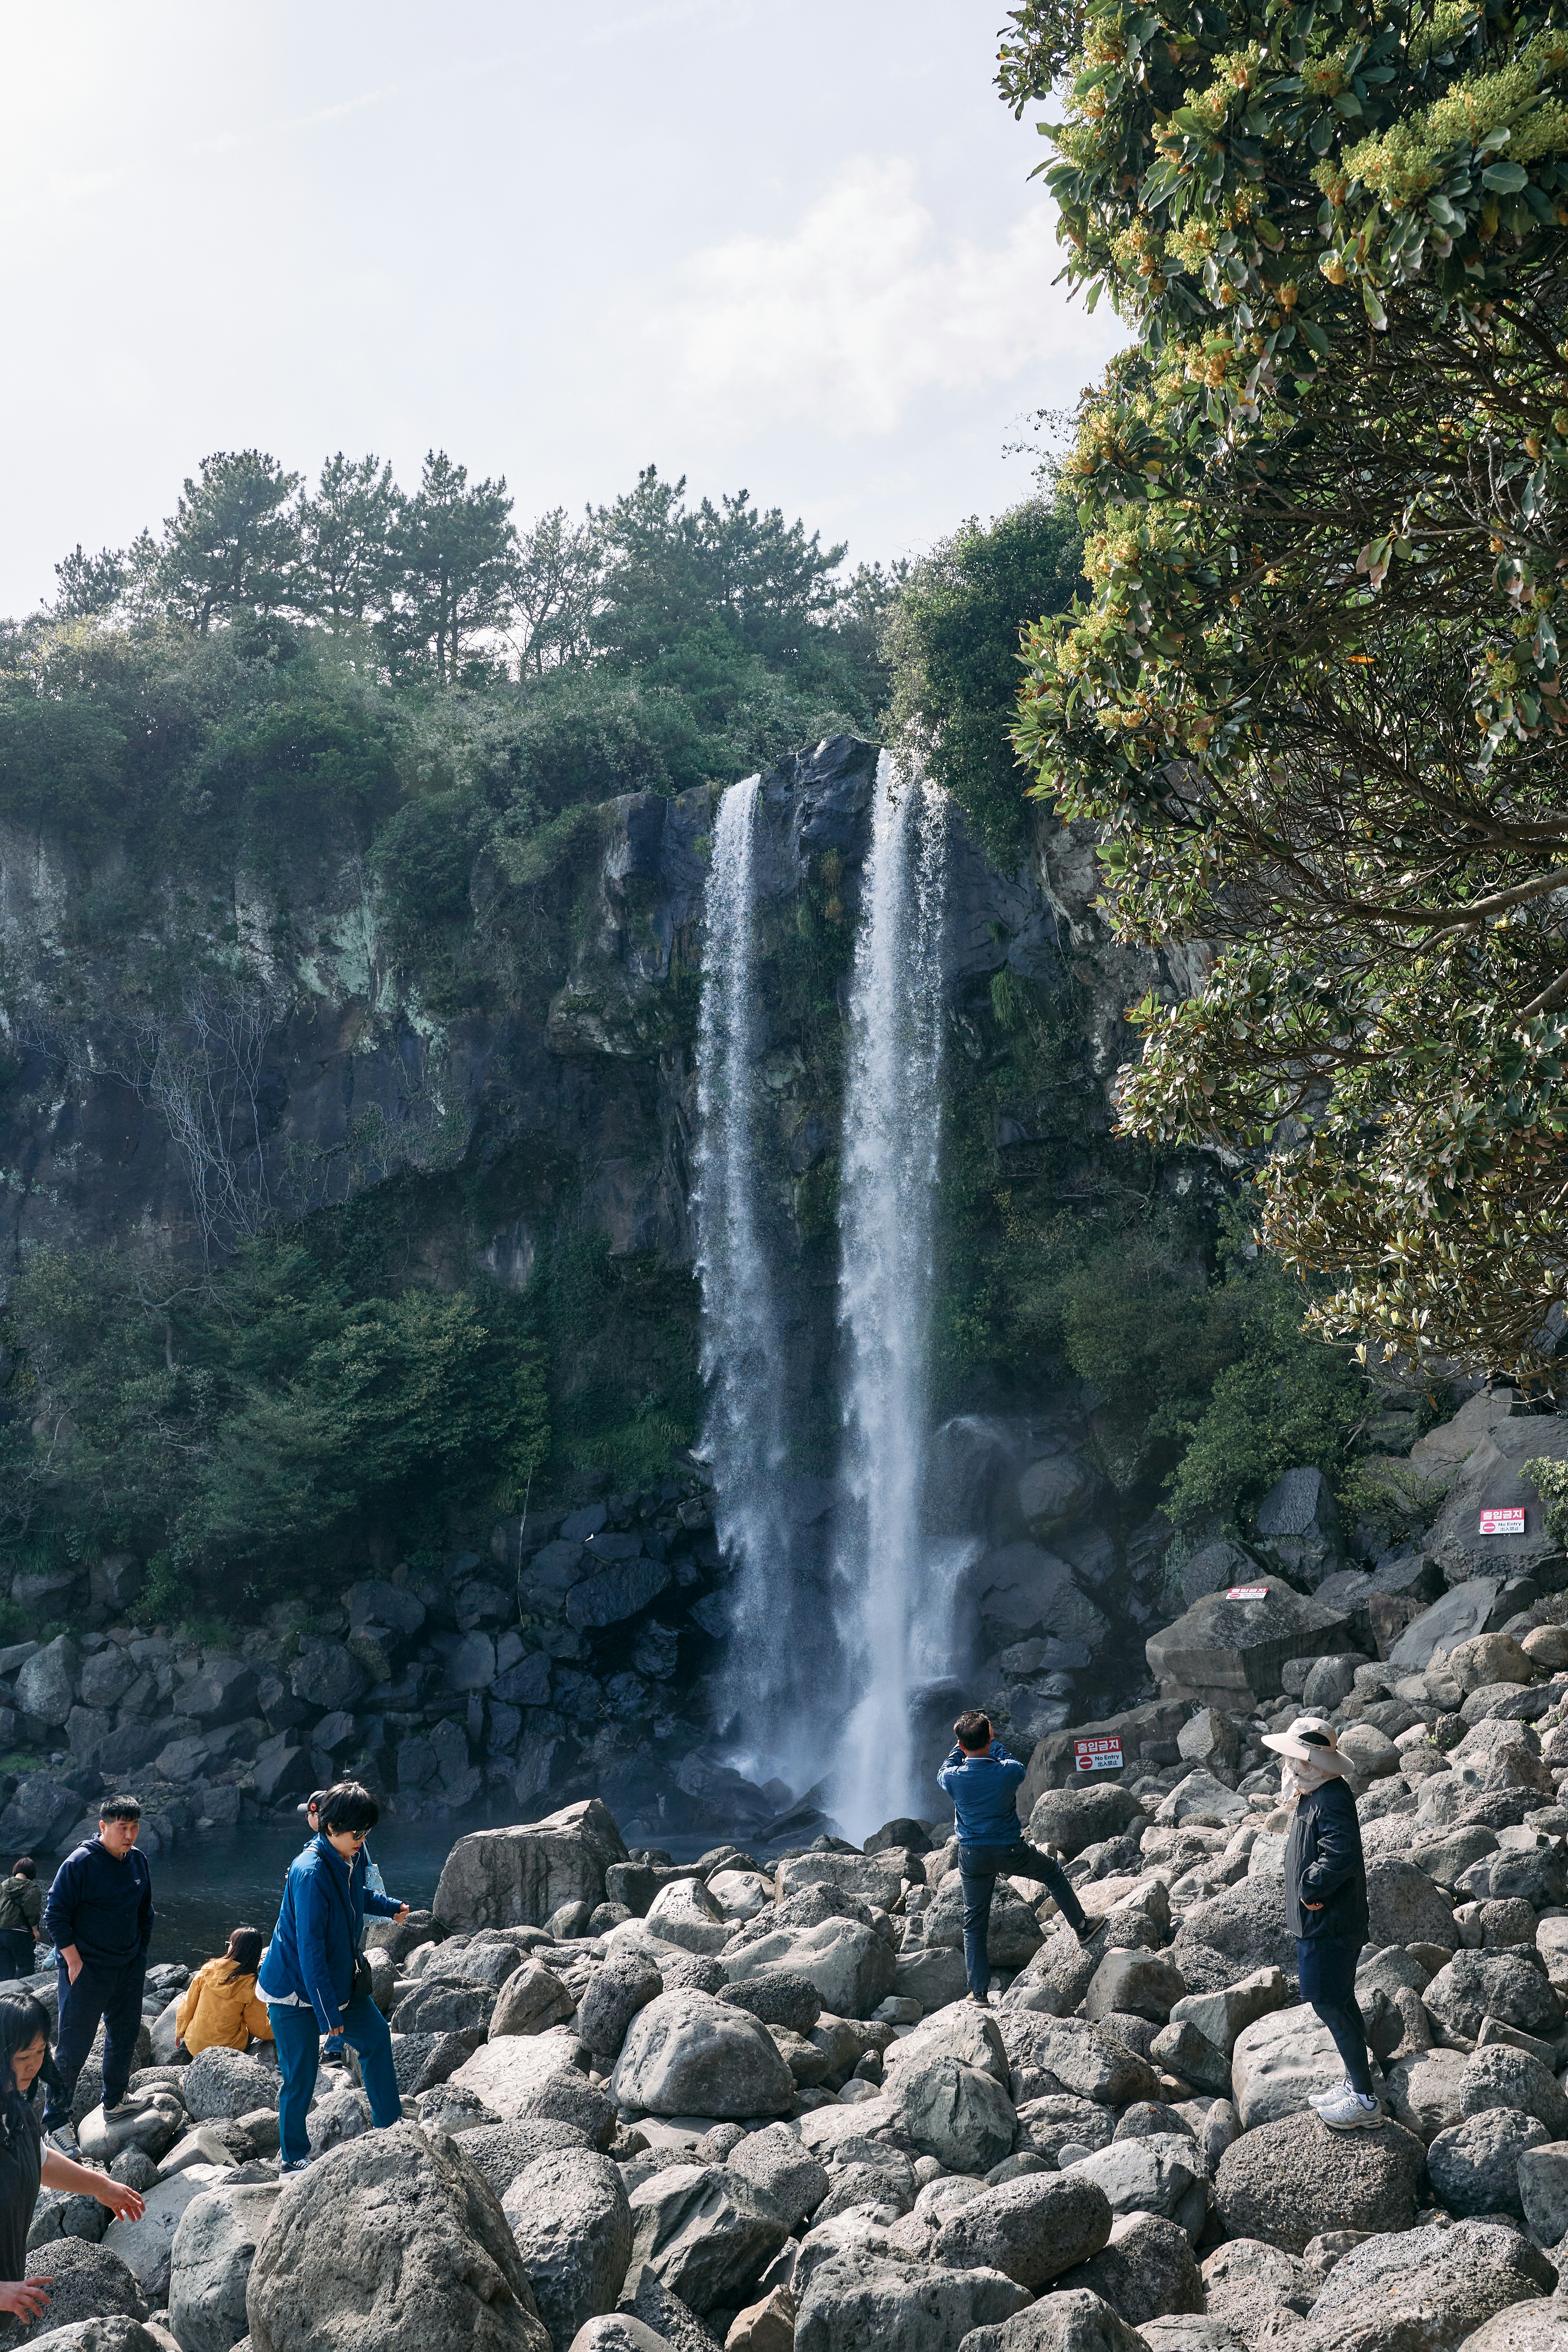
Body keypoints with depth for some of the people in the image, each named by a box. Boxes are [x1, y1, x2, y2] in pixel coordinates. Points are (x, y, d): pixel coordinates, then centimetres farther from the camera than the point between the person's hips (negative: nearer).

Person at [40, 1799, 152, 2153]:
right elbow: (55, 1915, -13)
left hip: (129, 1972, 6)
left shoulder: (139, 1862, 4)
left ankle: (115, 2103, 34)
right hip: (86, 1973, -6)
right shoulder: (80, 1864, -16)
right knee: (73, 2047, -2)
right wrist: (75, 1962, -15)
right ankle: (57, 2120, 9)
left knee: (124, 2039, 17)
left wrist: (140, 1957, 13)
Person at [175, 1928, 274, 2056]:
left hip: (194, 2045, 2)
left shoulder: (208, 1970, -12)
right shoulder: (251, 1986, -17)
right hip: (230, 2048, -2)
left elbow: (188, 2005, 0)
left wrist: (180, 2031, 17)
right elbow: (261, 2030, -8)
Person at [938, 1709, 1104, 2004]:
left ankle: (979, 1991, 14)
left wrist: (964, 1746, 13)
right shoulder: (1008, 1772, -19)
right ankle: (1081, 1930, 40)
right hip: (1012, 1851, 0)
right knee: (1055, 1874, 27)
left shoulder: (953, 1778, -18)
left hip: (973, 1856, 0)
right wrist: (991, 1742, 19)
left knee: (974, 1924, 12)